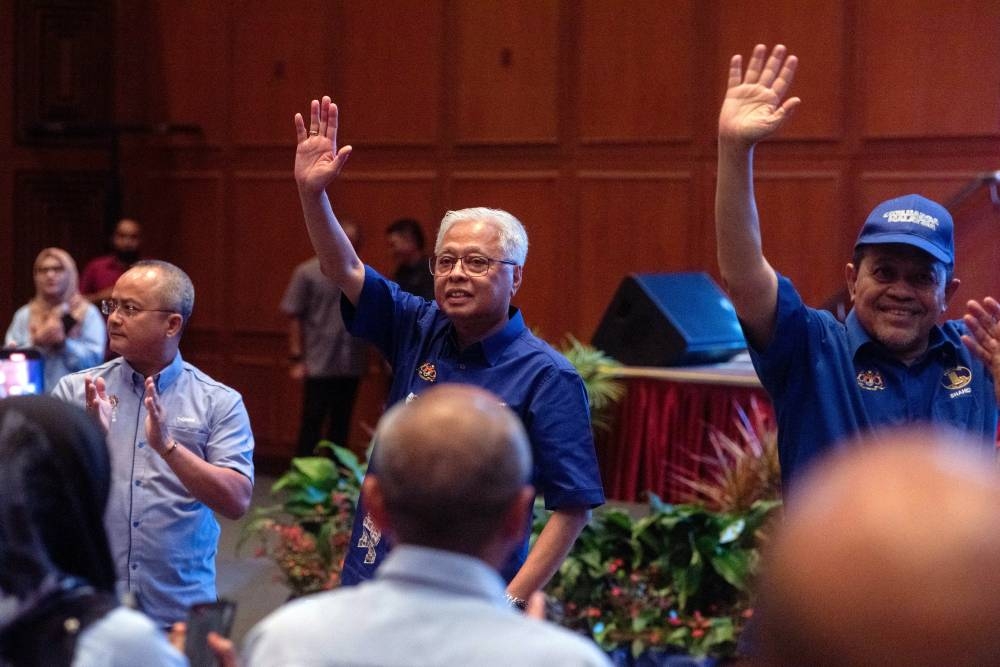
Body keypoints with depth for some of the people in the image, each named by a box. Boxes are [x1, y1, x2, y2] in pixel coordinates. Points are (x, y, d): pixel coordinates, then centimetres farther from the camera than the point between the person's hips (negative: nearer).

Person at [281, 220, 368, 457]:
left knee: (341, 424, 9)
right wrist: (297, 358, -7)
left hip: (351, 366, 3)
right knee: (312, 422, -1)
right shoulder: (307, 273, -2)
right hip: (319, 366, -3)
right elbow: (294, 317, -2)